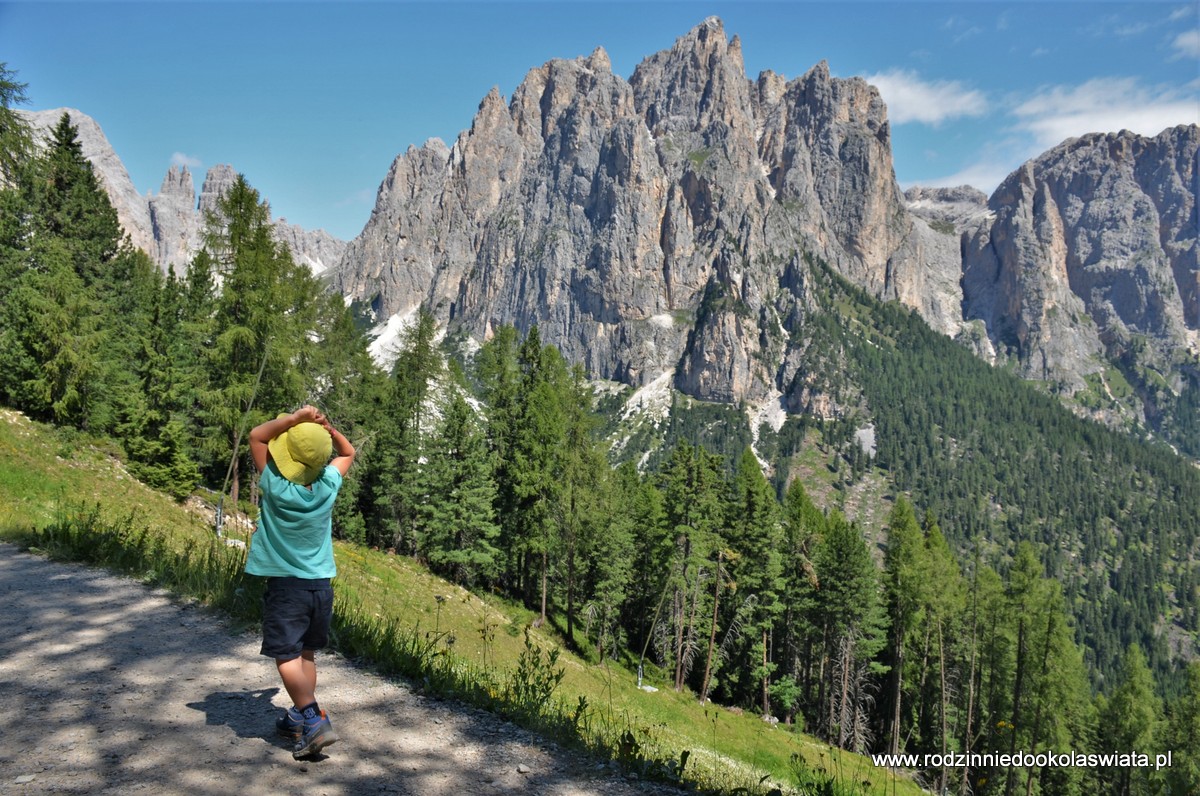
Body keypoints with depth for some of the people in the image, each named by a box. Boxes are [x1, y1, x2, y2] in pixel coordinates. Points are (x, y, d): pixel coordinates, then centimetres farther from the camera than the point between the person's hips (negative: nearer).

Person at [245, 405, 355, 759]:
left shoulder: (276, 488, -17)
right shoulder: (328, 487, -8)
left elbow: (257, 436, -5)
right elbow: (348, 452, 14)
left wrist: (296, 418, -12)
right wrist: (326, 427, 0)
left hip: (285, 585, -4)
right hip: (321, 584, 4)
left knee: (286, 656, -1)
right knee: (306, 654, 16)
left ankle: (314, 721, -14)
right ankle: (298, 718, 25)